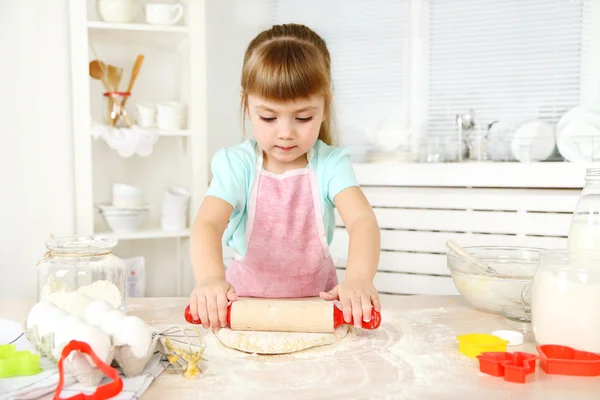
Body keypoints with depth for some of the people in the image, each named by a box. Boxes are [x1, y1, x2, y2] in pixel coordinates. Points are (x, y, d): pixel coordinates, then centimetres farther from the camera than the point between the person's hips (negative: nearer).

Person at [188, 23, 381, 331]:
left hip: (315, 297, 1)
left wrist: (359, 279, -45)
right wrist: (210, 279, -48)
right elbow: (207, 224, -26)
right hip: (247, 297, 0)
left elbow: (362, 220, -24)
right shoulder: (236, 164, -11)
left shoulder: (330, 163, -9)